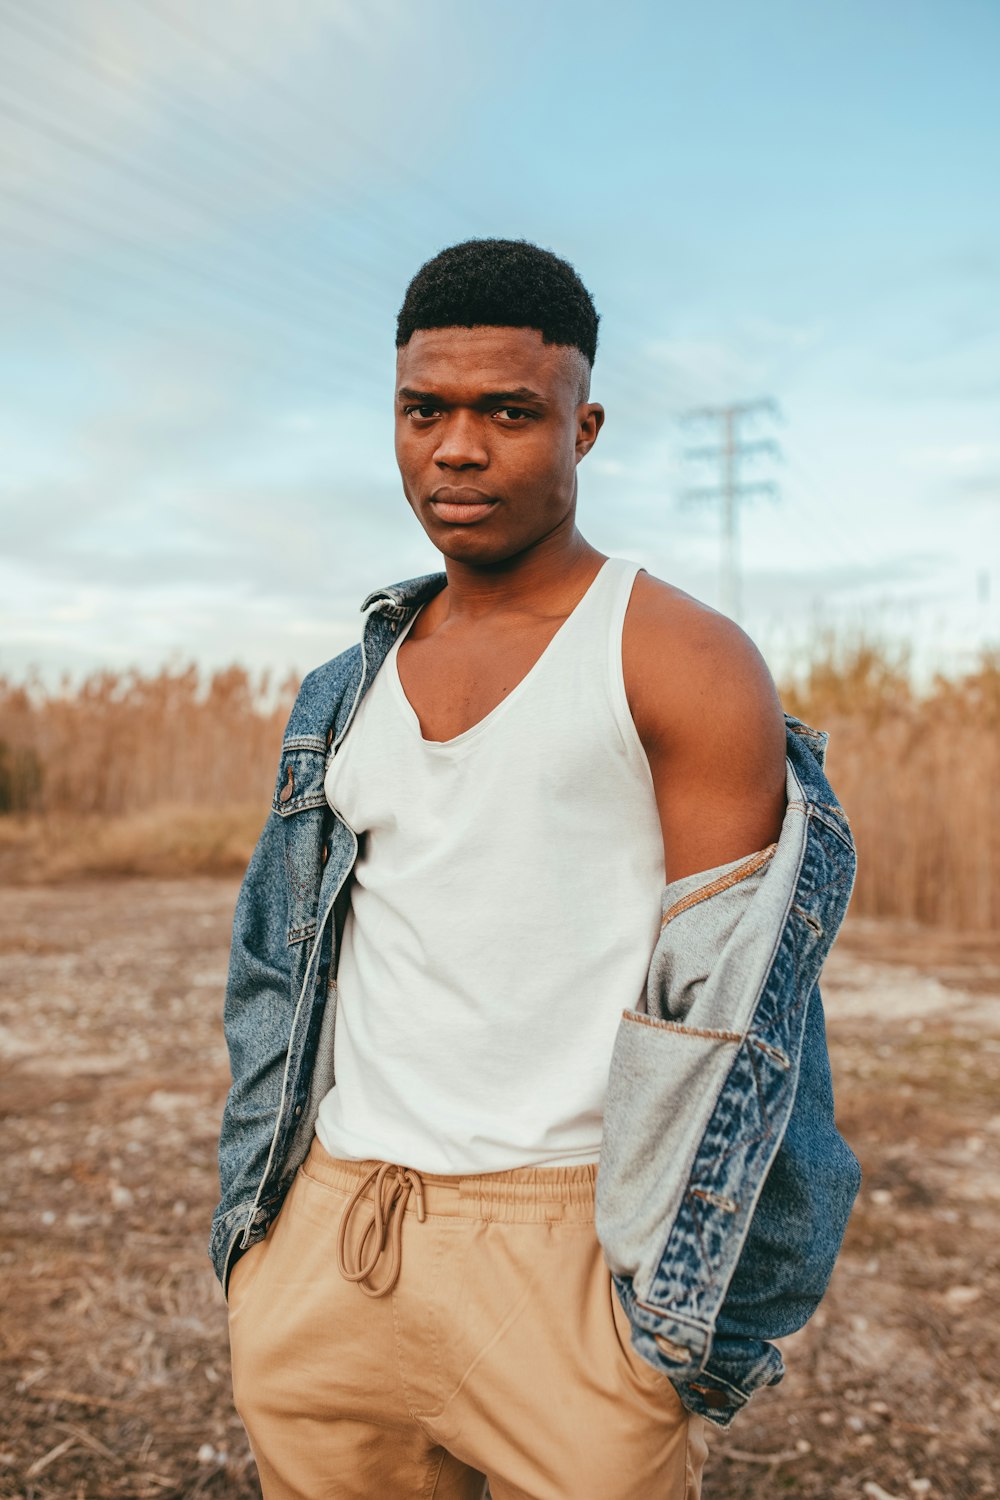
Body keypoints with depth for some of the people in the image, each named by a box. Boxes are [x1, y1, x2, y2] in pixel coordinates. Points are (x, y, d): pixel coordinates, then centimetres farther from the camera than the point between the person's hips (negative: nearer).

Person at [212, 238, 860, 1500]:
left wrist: (686, 1323, -11)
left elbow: (727, 1019, -9)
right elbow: (285, 978, 14)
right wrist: (250, 1239, 14)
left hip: (566, 1244, -5)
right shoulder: (353, 690, 10)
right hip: (331, 1237, 5)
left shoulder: (690, 669, -8)